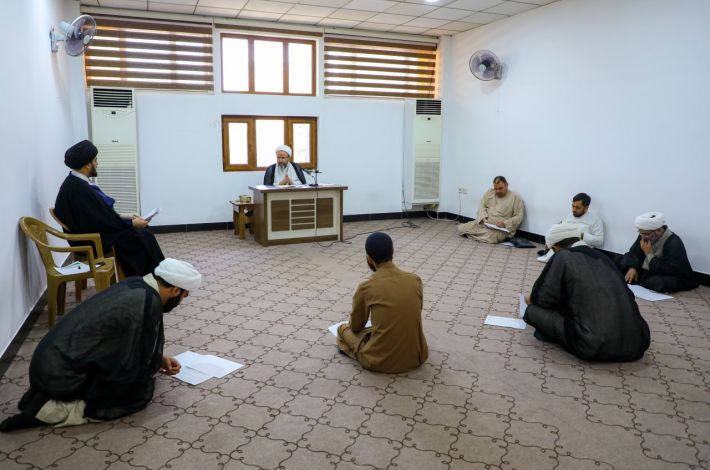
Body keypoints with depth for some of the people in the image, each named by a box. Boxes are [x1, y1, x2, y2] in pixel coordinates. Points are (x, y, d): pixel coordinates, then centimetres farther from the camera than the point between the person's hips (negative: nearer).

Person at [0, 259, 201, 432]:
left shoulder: (134, 285, 6)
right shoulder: (149, 303, -21)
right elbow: (139, 366, -12)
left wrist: (159, 359, 18)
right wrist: (158, 364, 9)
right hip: (62, 375, -9)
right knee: (142, 390, -3)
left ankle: (45, 394, 15)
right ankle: (60, 410, -7)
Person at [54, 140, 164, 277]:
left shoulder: (74, 182, 5)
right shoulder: (79, 189, -25)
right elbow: (104, 220, -21)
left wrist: (122, 217, 9)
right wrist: (132, 223, -10)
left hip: (92, 231, 9)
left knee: (143, 233, 5)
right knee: (143, 237, -8)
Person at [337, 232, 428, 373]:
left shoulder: (366, 287, -10)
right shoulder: (415, 280, 0)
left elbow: (356, 327, 7)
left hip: (381, 361, -4)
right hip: (416, 356, 5)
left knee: (343, 329, 20)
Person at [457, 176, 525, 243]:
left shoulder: (515, 198, -3)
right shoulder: (489, 192, 10)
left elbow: (518, 217, -6)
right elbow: (482, 205, 5)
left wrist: (504, 223, -21)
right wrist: (484, 218, -15)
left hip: (500, 228, -4)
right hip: (483, 222, 5)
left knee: (490, 236, -38)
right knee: (461, 228, -11)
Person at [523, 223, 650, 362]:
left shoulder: (563, 257, -1)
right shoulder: (601, 256, 17)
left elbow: (544, 299, 2)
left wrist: (532, 299, 27)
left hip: (595, 346, -7)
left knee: (533, 311, 4)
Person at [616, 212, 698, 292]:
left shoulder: (674, 244, -27)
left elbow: (667, 272, -32)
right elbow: (634, 252, 3)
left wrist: (649, 254, -30)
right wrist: (633, 267, -16)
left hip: (675, 278, -7)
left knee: (654, 281, -38)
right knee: (622, 262, 3)